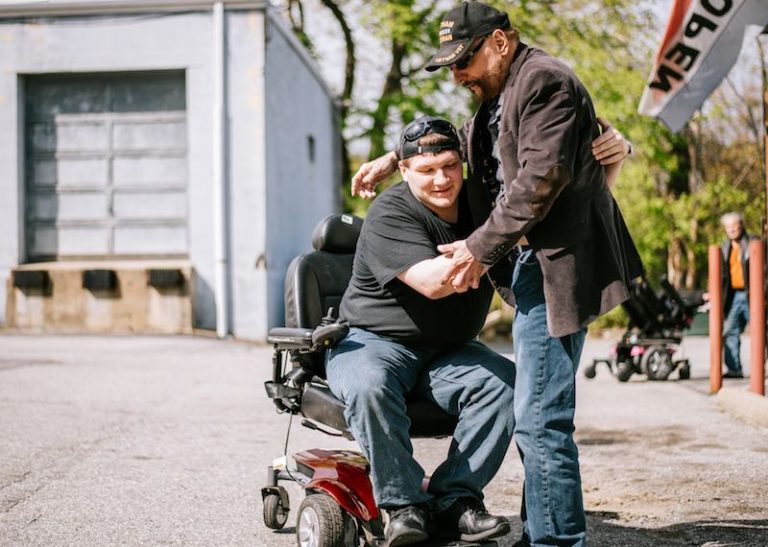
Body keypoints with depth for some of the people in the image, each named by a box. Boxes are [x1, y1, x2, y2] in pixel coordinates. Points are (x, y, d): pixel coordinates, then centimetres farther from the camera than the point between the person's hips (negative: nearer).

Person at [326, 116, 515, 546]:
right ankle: (404, 504, -26)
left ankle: (454, 500, -21)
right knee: (369, 387, -38)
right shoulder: (391, 215, -14)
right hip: (375, 342, -4)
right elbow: (432, 282, -28)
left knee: (506, 381, -25)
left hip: (447, 353, 4)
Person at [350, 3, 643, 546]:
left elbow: (540, 179, -21)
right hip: (531, 264, 11)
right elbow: (462, 139, 41)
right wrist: (394, 159, 36)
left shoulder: (544, 81, -12)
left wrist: (481, 248, -18)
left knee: (540, 418, -12)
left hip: (555, 264, -11)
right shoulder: (498, 98, 21)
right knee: (537, 413, 13)